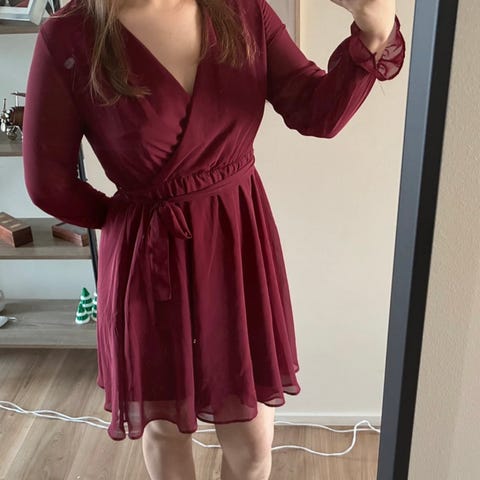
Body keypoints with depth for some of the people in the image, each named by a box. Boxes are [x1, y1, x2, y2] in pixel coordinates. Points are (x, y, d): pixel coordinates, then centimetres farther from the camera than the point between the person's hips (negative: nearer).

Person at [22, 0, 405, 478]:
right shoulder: (67, 39, -15)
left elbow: (319, 113, -8)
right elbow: (49, 185, -8)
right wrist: (131, 219, 6)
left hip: (240, 243, 3)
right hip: (148, 258, -2)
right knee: (164, 425, 22)